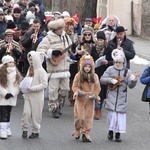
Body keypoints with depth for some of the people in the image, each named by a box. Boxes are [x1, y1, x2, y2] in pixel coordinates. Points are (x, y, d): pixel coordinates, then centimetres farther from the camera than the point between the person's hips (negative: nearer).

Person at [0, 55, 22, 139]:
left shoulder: (16, 73, 6)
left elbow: (18, 85, 3)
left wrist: (12, 93, -9)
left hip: (12, 98, 4)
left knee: (8, 114, 12)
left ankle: (7, 130, 20)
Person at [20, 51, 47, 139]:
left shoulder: (41, 71, -10)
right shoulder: (30, 70, 12)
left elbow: (44, 84, -16)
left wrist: (33, 88, -22)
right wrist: (22, 86, 2)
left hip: (37, 97, -6)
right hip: (28, 96, 6)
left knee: (36, 114, 2)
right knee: (26, 112, -4)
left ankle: (36, 131, 14)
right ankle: (25, 129, 7)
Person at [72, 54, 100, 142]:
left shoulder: (94, 76, 1)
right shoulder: (78, 75, -4)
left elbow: (97, 88, 6)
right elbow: (74, 86, 0)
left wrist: (95, 95, -9)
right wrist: (78, 92, -19)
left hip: (90, 100, 2)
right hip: (80, 99, -2)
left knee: (89, 117, 4)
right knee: (80, 116, 1)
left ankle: (86, 133, 12)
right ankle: (77, 130, 24)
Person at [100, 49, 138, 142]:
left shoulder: (127, 72, 1)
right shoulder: (110, 69, 2)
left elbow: (131, 85, -3)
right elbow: (102, 79, -1)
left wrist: (133, 80, -25)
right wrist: (111, 80, -16)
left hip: (122, 97, 0)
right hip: (112, 97, 0)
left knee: (121, 114, -1)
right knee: (112, 113, -1)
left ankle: (118, 133, 6)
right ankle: (111, 130, 15)